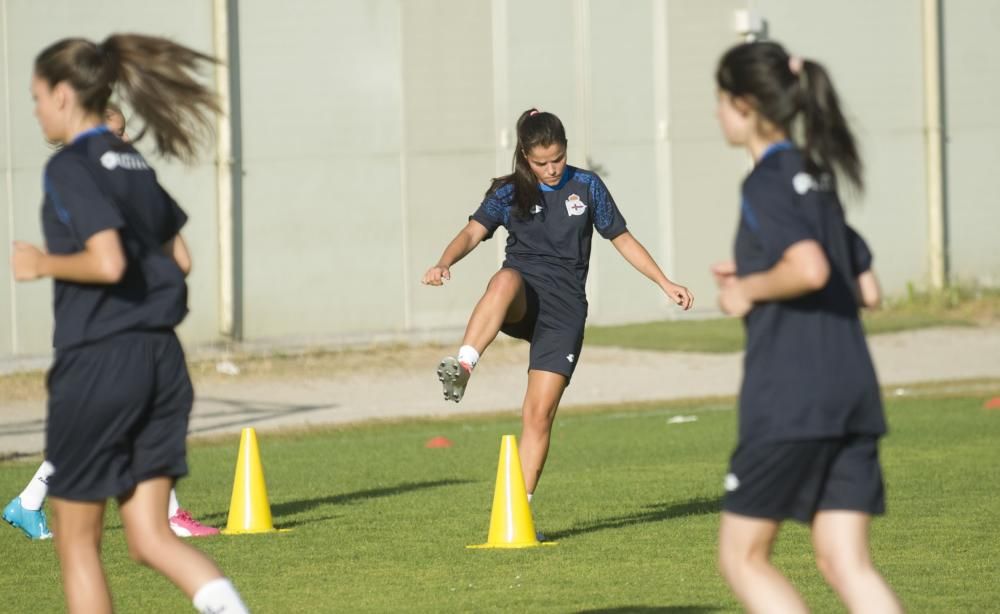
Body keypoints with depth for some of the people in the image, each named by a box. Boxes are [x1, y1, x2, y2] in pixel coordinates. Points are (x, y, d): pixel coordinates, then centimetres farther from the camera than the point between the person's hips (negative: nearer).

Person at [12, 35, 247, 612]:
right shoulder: (135, 164, 13)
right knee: (151, 535, 6)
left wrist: (42, 263, -7)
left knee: (77, 542, 8)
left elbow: (107, 262, -22)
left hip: (98, 363, -7)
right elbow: (180, 257, 19)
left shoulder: (70, 168, -12)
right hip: (162, 358, 7)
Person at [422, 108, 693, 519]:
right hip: (521, 303, 0)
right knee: (506, 279, -40)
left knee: (539, 413, -9)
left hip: (564, 308, 0)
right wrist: (444, 264, -28)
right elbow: (474, 232, -8)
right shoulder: (509, 193, 6)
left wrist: (665, 284, 10)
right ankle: (461, 367, -55)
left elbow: (622, 239, 16)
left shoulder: (586, 186, 8)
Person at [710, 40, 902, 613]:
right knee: (846, 562, 4)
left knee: (743, 556, 5)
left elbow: (809, 268, -26)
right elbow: (868, 289, 21)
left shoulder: (767, 183, -9)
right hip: (853, 392, 8)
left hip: (788, 398, -8)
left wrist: (749, 289, -8)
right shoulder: (818, 178, 17)